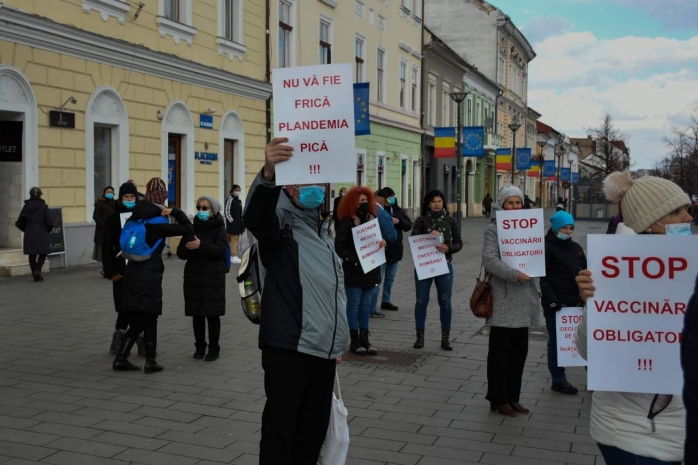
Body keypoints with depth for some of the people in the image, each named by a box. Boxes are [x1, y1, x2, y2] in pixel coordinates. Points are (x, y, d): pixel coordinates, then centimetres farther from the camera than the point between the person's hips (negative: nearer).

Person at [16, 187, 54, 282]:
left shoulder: (26, 206, 1)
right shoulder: (44, 206, -8)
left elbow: (20, 222, 4)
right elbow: (50, 222, -11)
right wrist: (47, 231, 7)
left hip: (29, 235, 3)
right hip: (41, 234, -3)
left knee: (32, 255, 10)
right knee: (43, 253, 10)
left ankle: (35, 275, 12)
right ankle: (37, 271, -8)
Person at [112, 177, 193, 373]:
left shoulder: (135, 218, 7)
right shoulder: (157, 224, -12)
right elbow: (187, 228, -16)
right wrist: (175, 211, -11)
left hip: (132, 274, 6)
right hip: (149, 276, -6)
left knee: (135, 322, 14)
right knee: (149, 321, 5)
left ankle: (121, 359, 13)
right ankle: (150, 362, 12)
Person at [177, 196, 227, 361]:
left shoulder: (219, 228, -1)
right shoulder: (191, 228, 11)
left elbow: (221, 250, -17)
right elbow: (180, 252, 6)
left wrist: (201, 246, -26)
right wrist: (188, 248, -16)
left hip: (213, 277, -4)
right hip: (193, 276, 4)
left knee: (212, 314, -1)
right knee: (197, 314, 6)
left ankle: (214, 348, 7)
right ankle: (200, 347, 17)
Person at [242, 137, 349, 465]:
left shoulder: (324, 233, 17)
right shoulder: (283, 225, -6)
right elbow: (255, 218, -32)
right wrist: (268, 174, -50)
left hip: (323, 350, 7)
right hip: (288, 348, -7)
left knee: (314, 428, 14)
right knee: (280, 428, -3)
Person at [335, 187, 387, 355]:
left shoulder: (373, 218, 9)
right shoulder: (346, 222, -9)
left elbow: (381, 236, 17)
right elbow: (339, 246, -12)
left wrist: (383, 242, -7)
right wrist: (355, 260, -20)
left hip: (372, 268, 6)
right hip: (354, 270, -5)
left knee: (366, 304, 10)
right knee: (354, 304, 1)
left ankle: (364, 338, 17)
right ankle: (354, 340, 7)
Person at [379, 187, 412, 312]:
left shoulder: (399, 211, 9)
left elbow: (409, 225, 6)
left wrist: (399, 221, -11)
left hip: (395, 249, 7)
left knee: (390, 278, 17)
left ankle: (386, 301, 30)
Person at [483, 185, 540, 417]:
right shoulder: (494, 229, -5)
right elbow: (489, 259, -19)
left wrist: (537, 293, 13)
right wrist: (515, 275, -28)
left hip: (524, 300, 6)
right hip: (503, 301, -6)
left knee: (519, 351, 11)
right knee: (500, 352, 1)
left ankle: (512, 397, 23)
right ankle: (498, 399, 13)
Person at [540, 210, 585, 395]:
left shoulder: (576, 248, 13)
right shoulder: (547, 248, -6)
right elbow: (542, 278, -12)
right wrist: (552, 301, -18)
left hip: (576, 303, 6)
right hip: (556, 304, -6)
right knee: (556, 341, 4)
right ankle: (558, 380, 14)